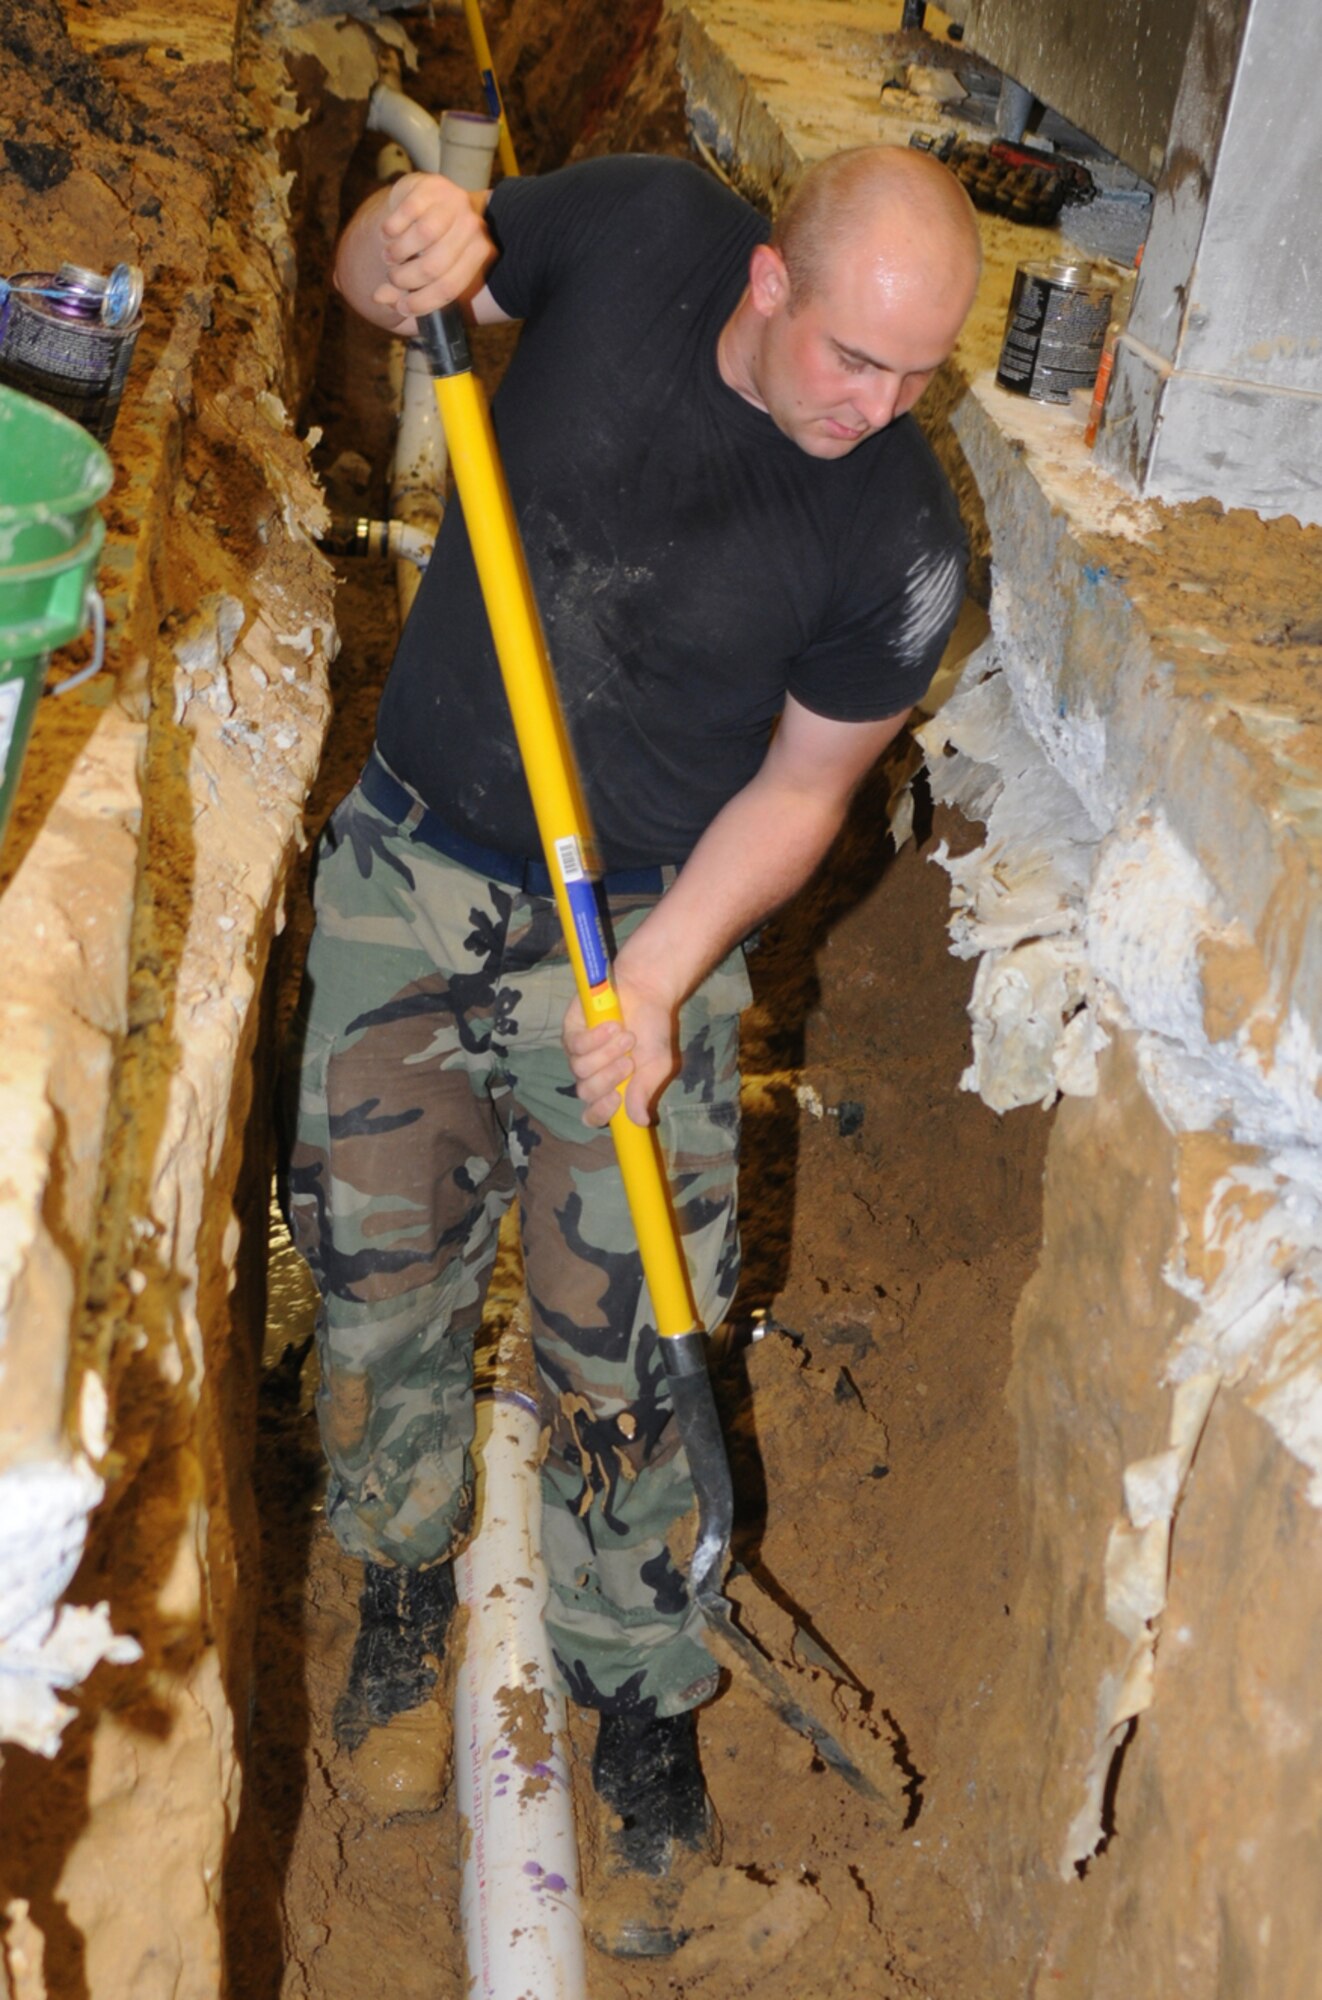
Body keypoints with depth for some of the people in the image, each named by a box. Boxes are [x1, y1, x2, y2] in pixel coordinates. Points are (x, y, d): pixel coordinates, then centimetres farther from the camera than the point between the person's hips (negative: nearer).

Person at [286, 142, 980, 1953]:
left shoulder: (900, 543, -17)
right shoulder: (636, 229, -11)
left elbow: (801, 787, -7)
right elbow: (376, 272, 4)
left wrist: (655, 978, -18)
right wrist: (413, 245, -21)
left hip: (644, 926, -3)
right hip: (410, 866, 3)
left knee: (621, 1354, 2)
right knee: (377, 1260, 13)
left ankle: (641, 1701, 26)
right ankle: (406, 1569, 41)